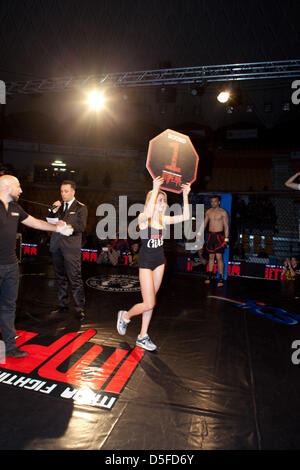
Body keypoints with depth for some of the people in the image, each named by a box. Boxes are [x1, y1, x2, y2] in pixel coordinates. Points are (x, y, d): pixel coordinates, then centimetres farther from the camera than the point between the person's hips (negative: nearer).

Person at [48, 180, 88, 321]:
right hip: (57, 246, 5)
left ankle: (80, 308, 2)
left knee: (75, 278, -7)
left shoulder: (81, 208, 2)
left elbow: (82, 227, -7)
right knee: (60, 278, 13)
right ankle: (63, 305, 25)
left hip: (71, 247, -5)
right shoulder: (58, 205, 17)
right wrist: (53, 211, -4)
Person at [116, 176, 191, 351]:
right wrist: (155, 189, -33)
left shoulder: (164, 219, 3)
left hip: (159, 261, 6)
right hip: (146, 261, -6)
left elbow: (185, 217, -4)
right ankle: (126, 316, 24)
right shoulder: (143, 218, -13)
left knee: (150, 302, 11)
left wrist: (185, 195, -10)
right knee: (149, 304, -6)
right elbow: (149, 213, -38)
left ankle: (143, 337, 24)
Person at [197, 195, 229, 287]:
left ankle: (221, 278, -2)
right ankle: (209, 276, 19)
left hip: (219, 236, -5)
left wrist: (226, 239, -11)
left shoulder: (223, 212, -4)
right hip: (210, 235, 5)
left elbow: (226, 226, -5)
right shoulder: (208, 212, 10)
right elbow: (204, 223, 16)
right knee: (211, 257, 9)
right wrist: (199, 234, 10)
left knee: (219, 257, -9)